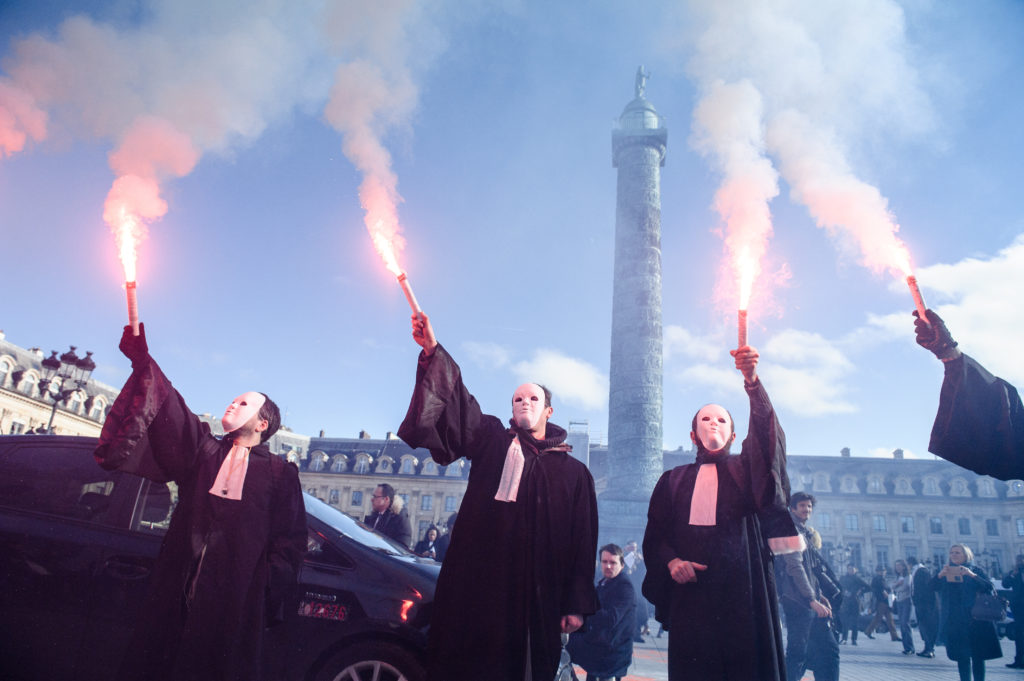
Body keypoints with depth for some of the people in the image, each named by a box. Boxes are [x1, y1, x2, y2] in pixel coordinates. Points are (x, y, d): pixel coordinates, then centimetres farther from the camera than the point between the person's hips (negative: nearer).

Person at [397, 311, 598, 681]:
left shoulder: (574, 473, 11)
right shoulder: (492, 442, 12)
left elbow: (583, 543, 7)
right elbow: (456, 404, -1)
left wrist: (576, 605, 0)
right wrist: (432, 351, -14)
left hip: (537, 595, 0)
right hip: (477, 586, 0)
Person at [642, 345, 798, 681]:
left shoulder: (745, 470, 13)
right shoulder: (673, 480, 17)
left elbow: (766, 434, -6)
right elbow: (655, 533, 11)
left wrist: (752, 380, -21)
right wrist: (671, 561, -11)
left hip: (742, 587, -1)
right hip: (690, 588, 1)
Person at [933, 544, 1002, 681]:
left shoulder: (976, 571, 6)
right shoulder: (946, 571, 11)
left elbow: (989, 588, -9)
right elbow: (933, 586, -1)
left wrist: (972, 575, -22)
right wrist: (939, 575, -20)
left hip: (976, 619, -2)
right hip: (955, 622, 2)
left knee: (978, 656, -1)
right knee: (961, 656, 1)